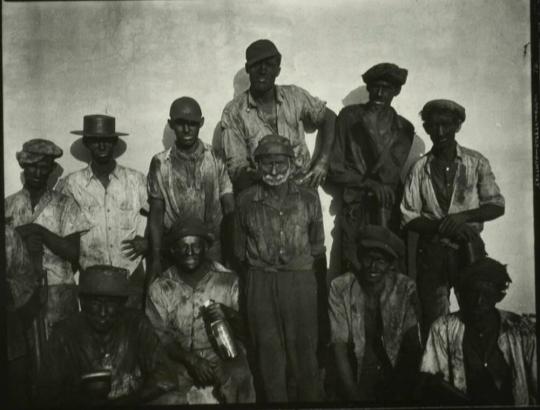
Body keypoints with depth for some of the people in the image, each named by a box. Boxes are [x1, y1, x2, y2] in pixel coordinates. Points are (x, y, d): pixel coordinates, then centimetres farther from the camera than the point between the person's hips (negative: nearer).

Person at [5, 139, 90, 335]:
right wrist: (24, 240, -14)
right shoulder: (9, 205, 8)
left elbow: (73, 253, -3)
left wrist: (39, 231, -11)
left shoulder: (65, 205, 4)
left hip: (58, 293, -1)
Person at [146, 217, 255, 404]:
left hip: (225, 359, 1)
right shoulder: (160, 288, 1)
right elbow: (159, 336, -3)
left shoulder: (229, 281, -1)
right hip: (181, 363, -1)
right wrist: (191, 360, -16)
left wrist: (229, 315, -19)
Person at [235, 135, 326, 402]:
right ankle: (275, 398, 25)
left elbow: (316, 246, 9)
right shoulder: (246, 201, 1)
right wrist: (258, 271, 5)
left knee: (304, 350, 7)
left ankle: (309, 398, 25)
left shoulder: (308, 199, 2)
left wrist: (300, 271, 4)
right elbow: (240, 249, 8)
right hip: (260, 285, 0)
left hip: (300, 282, 0)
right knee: (268, 353, 9)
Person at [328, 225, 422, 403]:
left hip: (395, 378, 1)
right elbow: (340, 348, -9)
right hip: (356, 377, -1)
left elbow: (413, 349, -5)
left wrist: (398, 393, -15)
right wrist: (354, 395, -19)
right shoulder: (340, 288, -5)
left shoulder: (406, 288, -2)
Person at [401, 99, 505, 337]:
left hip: (470, 248, 0)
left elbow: (497, 205, 0)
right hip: (431, 251, 0)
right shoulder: (420, 168, 3)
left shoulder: (476, 162, 2)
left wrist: (463, 216, -17)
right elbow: (408, 218, -1)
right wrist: (442, 226, -17)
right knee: (433, 321, 5)